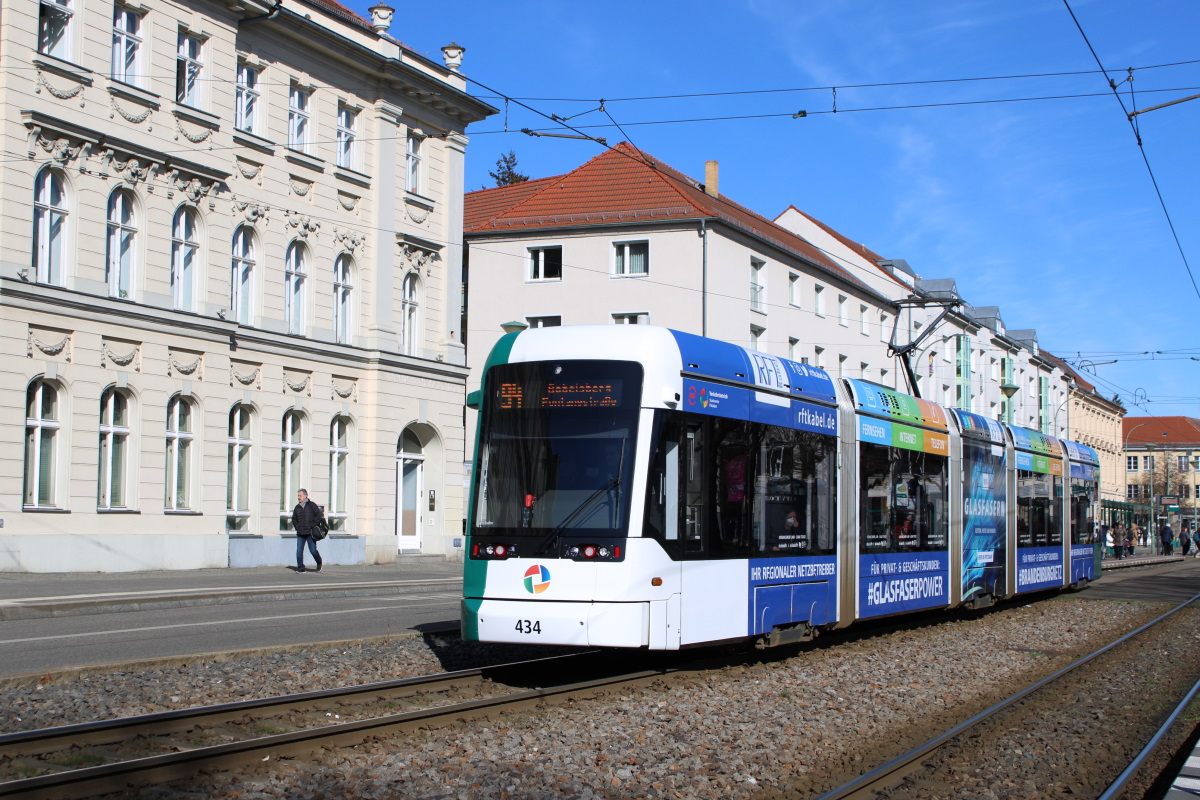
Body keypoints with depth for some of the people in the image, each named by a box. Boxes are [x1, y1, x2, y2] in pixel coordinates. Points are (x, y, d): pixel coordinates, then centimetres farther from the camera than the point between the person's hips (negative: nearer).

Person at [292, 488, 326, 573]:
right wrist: (297, 527, 10)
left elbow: (319, 516, -5)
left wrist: (313, 525, -11)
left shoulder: (312, 505, -1)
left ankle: (319, 563, 24)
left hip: (310, 533, -4)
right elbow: (294, 519, 24)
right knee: (299, 551, -4)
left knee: (313, 550, -2)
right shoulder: (297, 507, 12)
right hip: (300, 534, 4)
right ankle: (301, 568, 2)